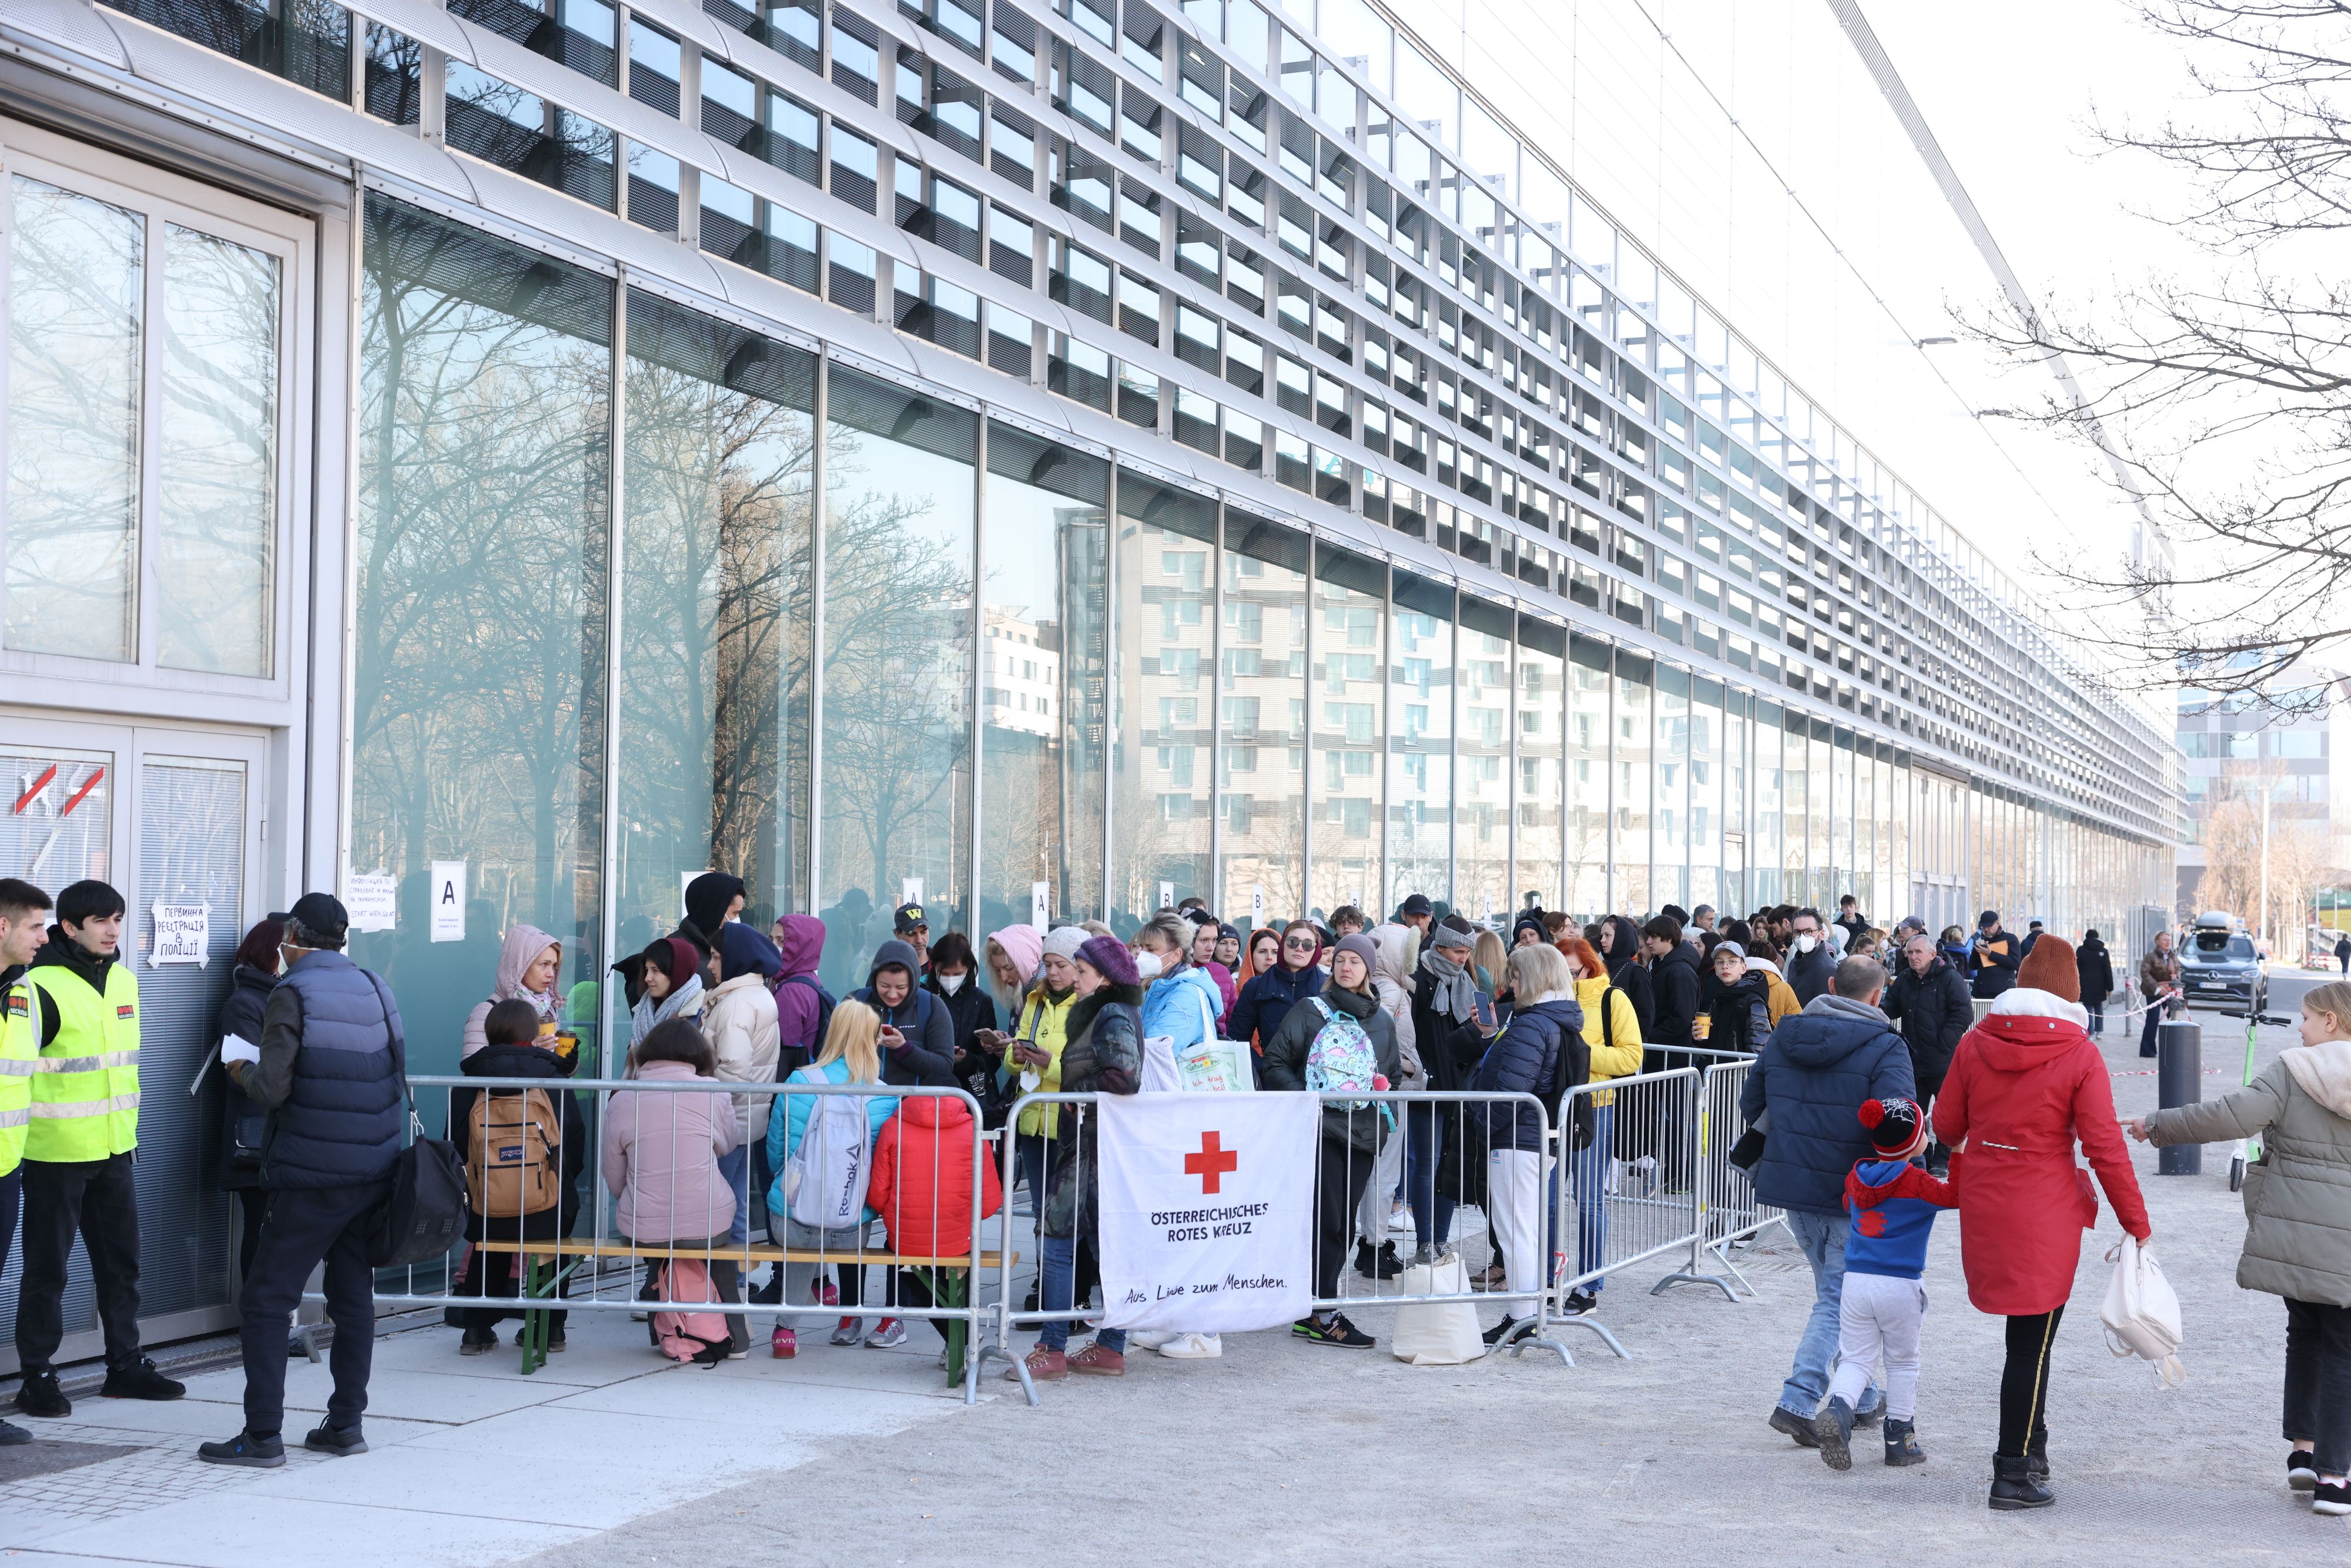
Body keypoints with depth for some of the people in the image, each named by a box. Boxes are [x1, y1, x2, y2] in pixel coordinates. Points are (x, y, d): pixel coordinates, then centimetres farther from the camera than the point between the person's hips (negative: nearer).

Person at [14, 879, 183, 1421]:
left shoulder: (124, 981, 9)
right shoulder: (41, 986, -14)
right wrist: (21, 1140, -12)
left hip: (114, 1151, 7)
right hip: (56, 1154, -7)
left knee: (121, 1261, 13)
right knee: (47, 1269, 2)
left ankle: (125, 1365, 23)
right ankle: (38, 1378, 11)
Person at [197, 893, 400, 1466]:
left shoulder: (292, 995, -11)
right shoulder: (376, 990, 9)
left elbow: (271, 1090, -14)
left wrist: (243, 1070, 6)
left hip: (312, 1177, -7)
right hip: (375, 1170, 7)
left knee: (264, 1301, -1)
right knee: (353, 1297, 13)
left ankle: (263, 1435, -3)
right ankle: (346, 1424, 15)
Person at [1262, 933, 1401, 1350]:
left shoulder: (1382, 1023, 16)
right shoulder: (1310, 1011, 2)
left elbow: (1392, 1076, 26)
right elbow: (1275, 1062, -1)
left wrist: (1380, 1089, 4)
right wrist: (1302, 1096, -14)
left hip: (1362, 1130, 5)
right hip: (1320, 1126, -5)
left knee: (1343, 1224, 5)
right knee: (1328, 1220, -10)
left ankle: (1311, 1313, 14)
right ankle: (1321, 1316, -6)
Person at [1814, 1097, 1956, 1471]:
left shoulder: (1856, 1176, 7)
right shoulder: (1917, 1184, -11)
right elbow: (1956, 1197, -17)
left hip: (1855, 1282, 4)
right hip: (1900, 1286, -4)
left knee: (1855, 1358, 8)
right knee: (1902, 1362, 13)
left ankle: (1837, 1408, -20)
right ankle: (1900, 1439, 19)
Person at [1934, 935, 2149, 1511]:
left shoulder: (1976, 1043, 0)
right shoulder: (2080, 1057, -11)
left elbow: (1946, 1126, 7)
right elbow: (2105, 1149, -11)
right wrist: (2136, 1222, -2)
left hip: (1983, 1205, 4)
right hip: (2045, 1215, -4)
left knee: (2025, 1333, 20)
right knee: (2032, 1343, 3)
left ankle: (2028, 1448, 26)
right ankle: (2014, 1474, 8)